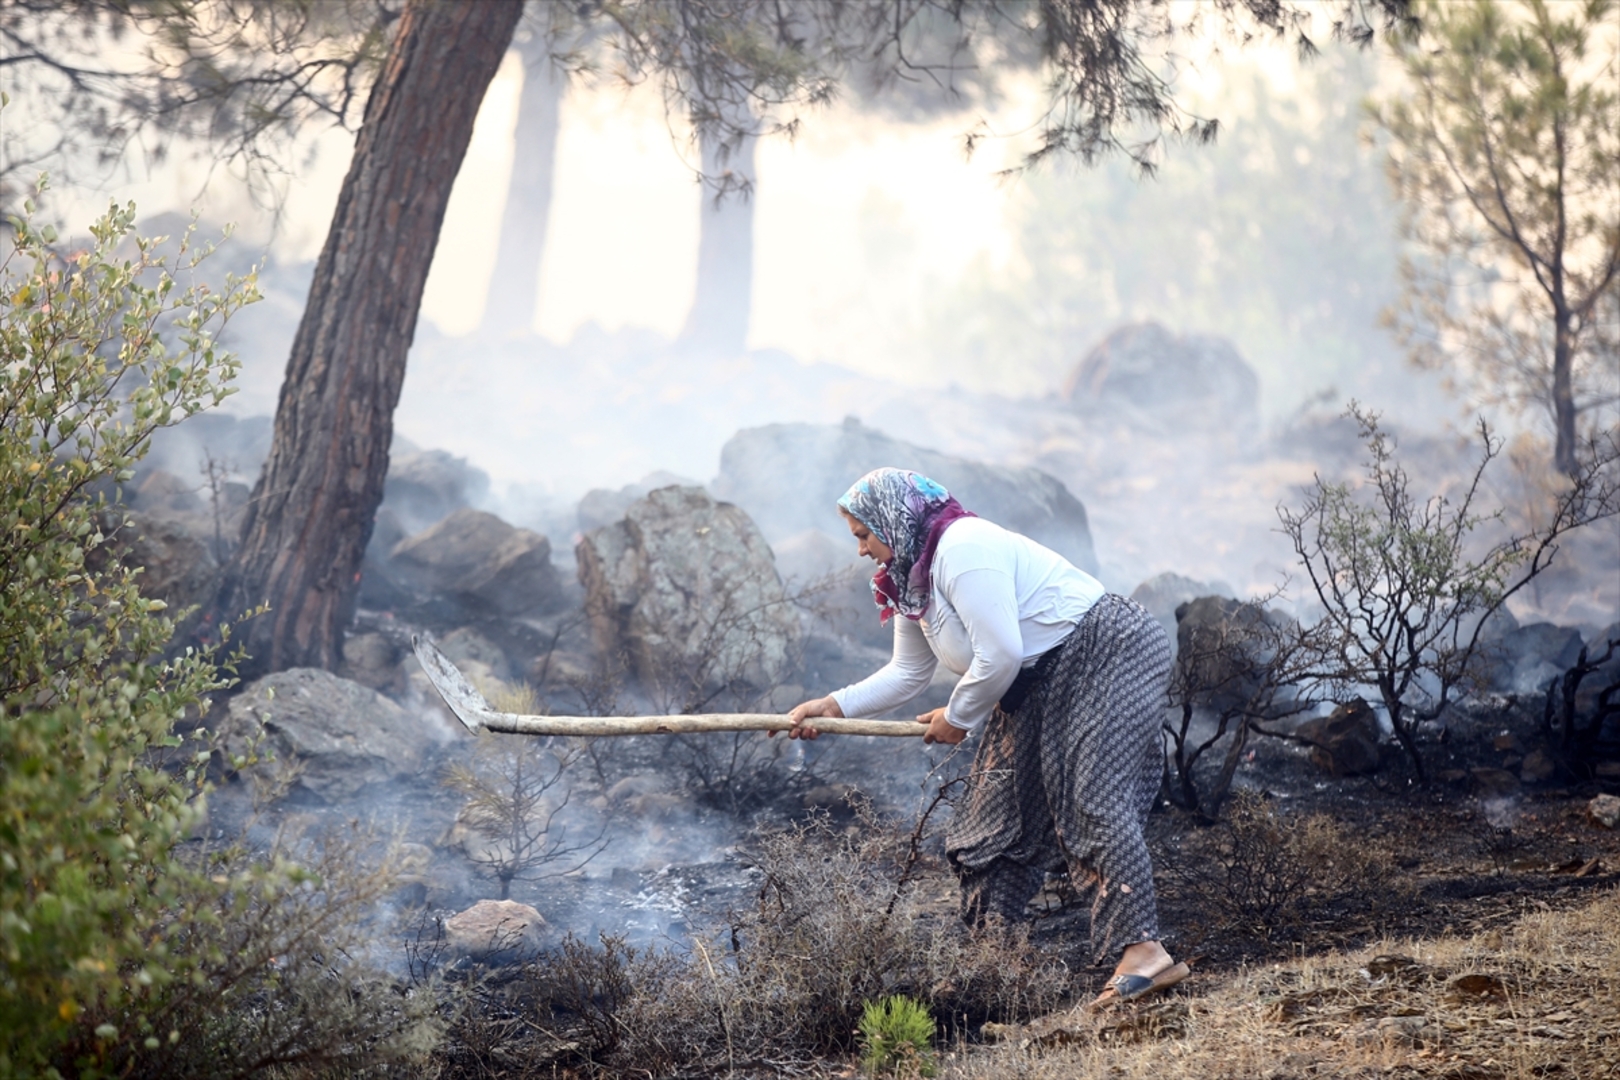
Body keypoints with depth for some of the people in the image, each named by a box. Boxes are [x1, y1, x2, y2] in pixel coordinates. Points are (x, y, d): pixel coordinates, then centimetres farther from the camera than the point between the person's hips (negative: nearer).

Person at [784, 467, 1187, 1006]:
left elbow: (1000, 656, -25)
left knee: (1096, 797, -23)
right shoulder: (911, 581, 9)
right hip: (1045, 682, 11)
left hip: (1110, 654, -11)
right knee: (1000, 808, 10)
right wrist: (836, 705, 4)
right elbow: (907, 672, 15)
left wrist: (958, 718, -10)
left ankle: (1143, 951, -28)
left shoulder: (963, 549, -23)